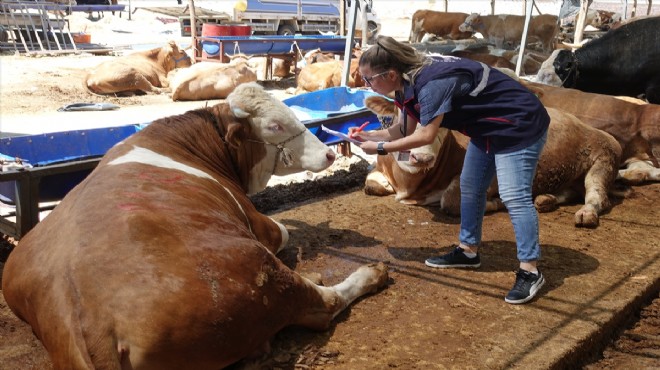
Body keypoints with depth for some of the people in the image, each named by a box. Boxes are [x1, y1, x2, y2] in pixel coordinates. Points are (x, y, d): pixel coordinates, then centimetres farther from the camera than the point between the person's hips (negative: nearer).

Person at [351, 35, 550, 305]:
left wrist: (380, 148, -19)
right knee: (470, 187, 14)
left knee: (514, 197, -13)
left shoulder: (432, 83, -30)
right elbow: (404, 129, 5)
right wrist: (367, 135, -7)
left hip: (519, 124, -10)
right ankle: (468, 251, 26)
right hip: (488, 128, 10)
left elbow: (424, 136, -28)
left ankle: (530, 272, -6)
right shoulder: (410, 81, 0)